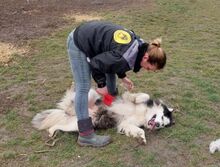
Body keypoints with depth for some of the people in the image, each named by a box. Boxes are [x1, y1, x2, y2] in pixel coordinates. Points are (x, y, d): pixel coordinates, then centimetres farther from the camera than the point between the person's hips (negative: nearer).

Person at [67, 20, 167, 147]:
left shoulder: (141, 45, -4)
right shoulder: (124, 59, -33)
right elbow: (96, 64, -21)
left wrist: (123, 77, 8)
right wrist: (102, 85, -10)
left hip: (91, 35, 9)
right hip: (79, 42, -9)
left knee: (111, 72, 18)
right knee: (84, 88, -10)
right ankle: (85, 135, -6)